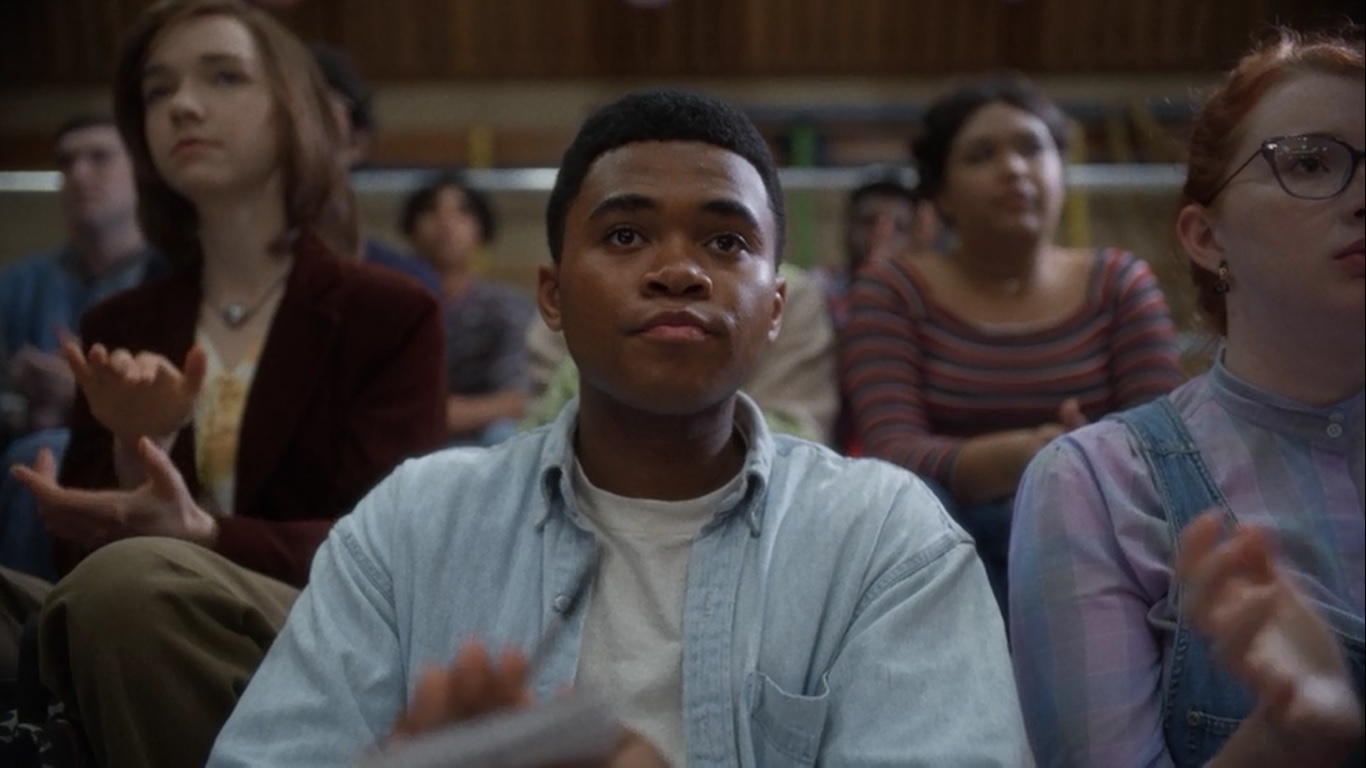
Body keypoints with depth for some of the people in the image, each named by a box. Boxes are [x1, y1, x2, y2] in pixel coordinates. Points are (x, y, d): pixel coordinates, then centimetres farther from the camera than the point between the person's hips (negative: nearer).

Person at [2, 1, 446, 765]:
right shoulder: (119, 329, 14)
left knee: (133, 580, -33)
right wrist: (133, 454, -13)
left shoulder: (391, 314, 2)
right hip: (149, 647, 4)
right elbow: (83, 556, 8)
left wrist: (199, 535, -27)